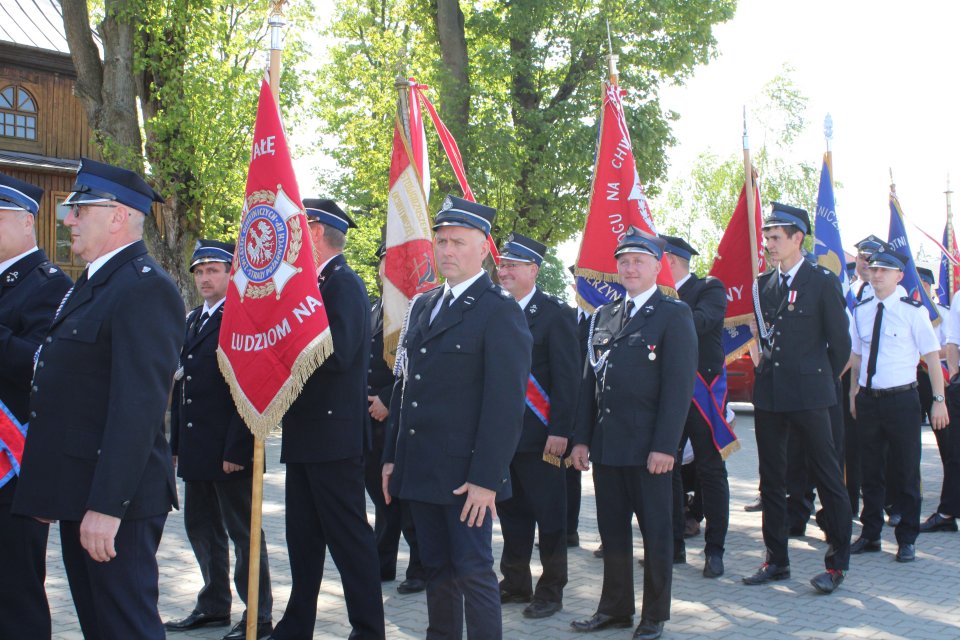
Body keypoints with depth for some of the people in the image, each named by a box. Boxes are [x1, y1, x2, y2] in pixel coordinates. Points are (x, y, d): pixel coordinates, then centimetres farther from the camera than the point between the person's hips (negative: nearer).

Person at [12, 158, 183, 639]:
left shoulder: (145, 288, -17)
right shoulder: (91, 284, 15)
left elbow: (139, 406, -24)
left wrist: (106, 504, -25)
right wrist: (49, 490, 17)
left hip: (116, 497, -10)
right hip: (79, 493, 10)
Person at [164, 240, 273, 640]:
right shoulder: (193, 320, 16)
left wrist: (236, 449, -20)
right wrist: (176, 442, 14)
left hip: (230, 451, -8)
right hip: (195, 449, 9)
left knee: (243, 531, 1)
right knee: (201, 528, 17)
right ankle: (214, 606, 31)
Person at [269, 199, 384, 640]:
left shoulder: (344, 284, -13)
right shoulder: (318, 284, 16)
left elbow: (337, 354, -26)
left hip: (334, 436, -10)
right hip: (307, 436, 10)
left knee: (348, 537, -2)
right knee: (303, 538, 17)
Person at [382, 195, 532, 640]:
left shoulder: (500, 311, -10)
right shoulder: (421, 307, 14)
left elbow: (505, 403, -15)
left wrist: (485, 478, -19)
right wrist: (392, 456, 13)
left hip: (465, 476, -7)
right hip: (419, 470, 7)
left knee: (473, 571, -1)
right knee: (437, 569, 15)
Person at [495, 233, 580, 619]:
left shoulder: (555, 314, -7)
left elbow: (567, 378, -11)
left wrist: (559, 431, -16)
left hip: (539, 435, -6)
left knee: (549, 514, 3)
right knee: (511, 512, 14)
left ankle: (551, 589, 14)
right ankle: (515, 583, 26)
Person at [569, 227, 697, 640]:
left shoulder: (674, 315, -4)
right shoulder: (603, 317, 14)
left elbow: (678, 385, -11)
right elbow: (589, 380, 14)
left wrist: (665, 446, -17)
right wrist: (581, 438, 8)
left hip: (648, 447, -5)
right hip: (606, 445, 5)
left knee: (655, 531, 6)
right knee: (612, 529, 12)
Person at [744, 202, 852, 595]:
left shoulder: (823, 282, -5)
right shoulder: (763, 284, 10)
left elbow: (840, 341, -1)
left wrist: (822, 381, 7)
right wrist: (770, 368, 12)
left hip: (808, 394, -6)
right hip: (769, 393, 6)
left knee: (828, 477, 1)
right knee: (771, 480, 10)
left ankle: (837, 563, 11)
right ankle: (776, 560, 19)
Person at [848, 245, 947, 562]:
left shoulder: (913, 310, -8)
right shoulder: (861, 310, 6)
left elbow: (932, 356, -6)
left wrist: (939, 400, -8)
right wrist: (854, 394, 12)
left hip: (902, 399, -4)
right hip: (868, 400, 4)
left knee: (906, 472, 5)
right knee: (870, 471, 12)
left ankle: (907, 539, 17)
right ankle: (870, 534, 23)